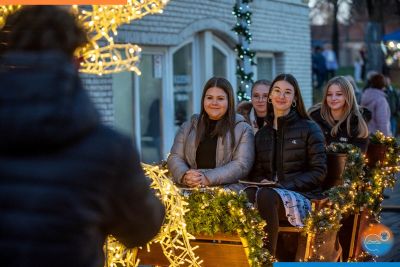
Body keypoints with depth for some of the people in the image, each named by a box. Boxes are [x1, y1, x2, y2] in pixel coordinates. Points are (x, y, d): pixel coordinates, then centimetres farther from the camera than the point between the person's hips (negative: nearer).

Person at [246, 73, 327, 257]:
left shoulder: (309, 129, 4)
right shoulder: (262, 134, 19)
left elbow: (319, 172, -2)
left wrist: (285, 186, -14)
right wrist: (261, 182, -6)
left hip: (301, 196, -3)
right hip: (270, 192, 3)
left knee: (266, 195, -37)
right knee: (245, 196, -33)